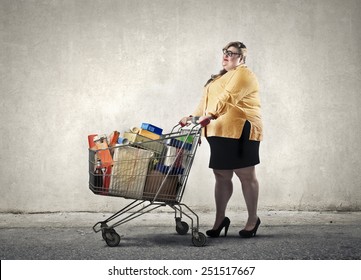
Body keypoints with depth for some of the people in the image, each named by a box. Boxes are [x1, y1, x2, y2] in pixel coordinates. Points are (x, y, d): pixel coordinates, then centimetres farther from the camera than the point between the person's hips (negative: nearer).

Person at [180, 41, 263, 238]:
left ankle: (253, 220, 11)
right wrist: (193, 117, 5)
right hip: (219, 133, 8)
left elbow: (228, 97, -20)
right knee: (221, 176, 8)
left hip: (240, 132, -8)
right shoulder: (219, 78, 26)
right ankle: (220, 220, 16)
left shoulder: (244, 74, -4)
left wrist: (210, 115, -32)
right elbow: (206, 101, 21)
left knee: (246, 175, -1)